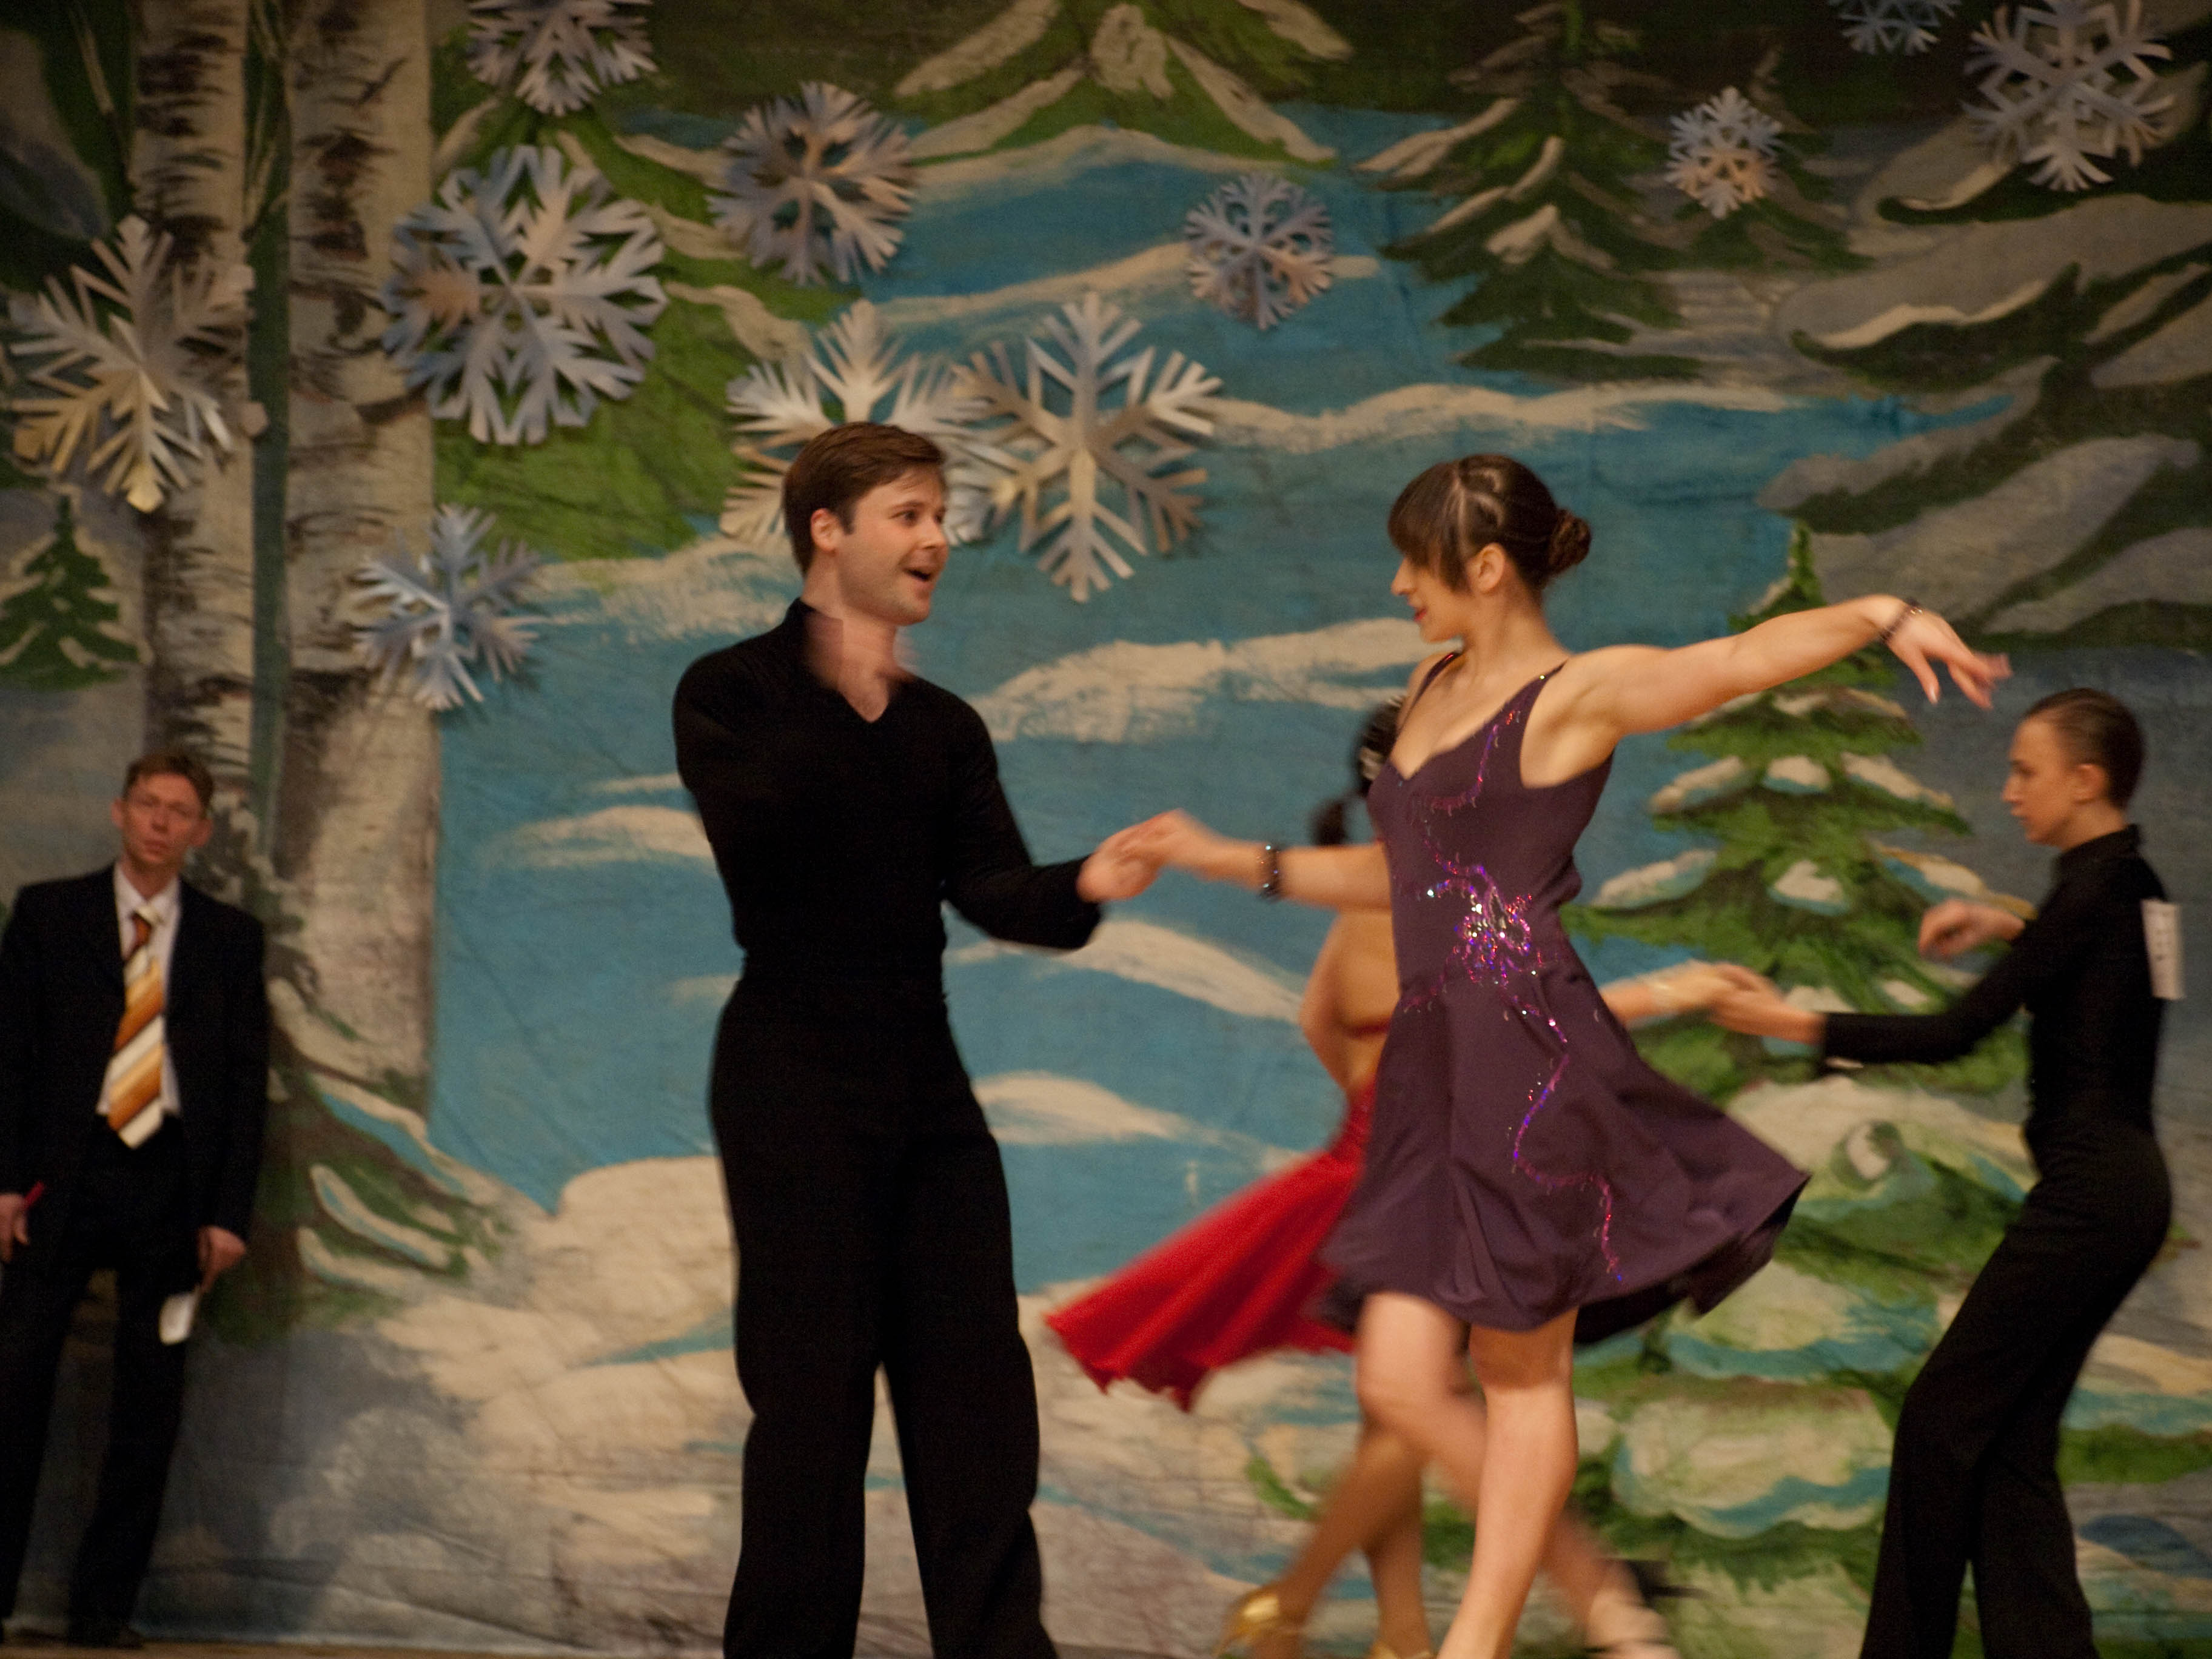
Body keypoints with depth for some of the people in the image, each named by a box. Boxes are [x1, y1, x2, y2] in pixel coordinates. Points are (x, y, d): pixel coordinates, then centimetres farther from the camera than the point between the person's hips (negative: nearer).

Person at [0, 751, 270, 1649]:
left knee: (150, 1406, 2)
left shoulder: (230, 936, 9)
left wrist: (228, 1212, -2)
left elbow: (249, 1078, 6)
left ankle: (104, 1606, 10)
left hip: (172, 1185, 1)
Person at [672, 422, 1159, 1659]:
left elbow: (992, 891, 1)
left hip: (926, 1087, 6)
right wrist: (845, 698, -17)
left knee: (978, 1386, 3)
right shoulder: (735, 693, 1)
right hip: (795, 1084, -5)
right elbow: (746, 824, -20)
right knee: (814, 1389, -5)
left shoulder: (944, 725, 16)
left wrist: (1083, 888, -19)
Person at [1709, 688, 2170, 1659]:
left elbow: (1957, 1033, -17)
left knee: (1945, 1415, -1)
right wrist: (2003, 926, 23)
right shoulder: (2134, 881, 12)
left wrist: (1796, 1024, -13)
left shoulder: (2091, 890, -14)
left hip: (2089, 1192, -9)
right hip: (2125, 1184, 9)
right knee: (2013, 1434, 10)